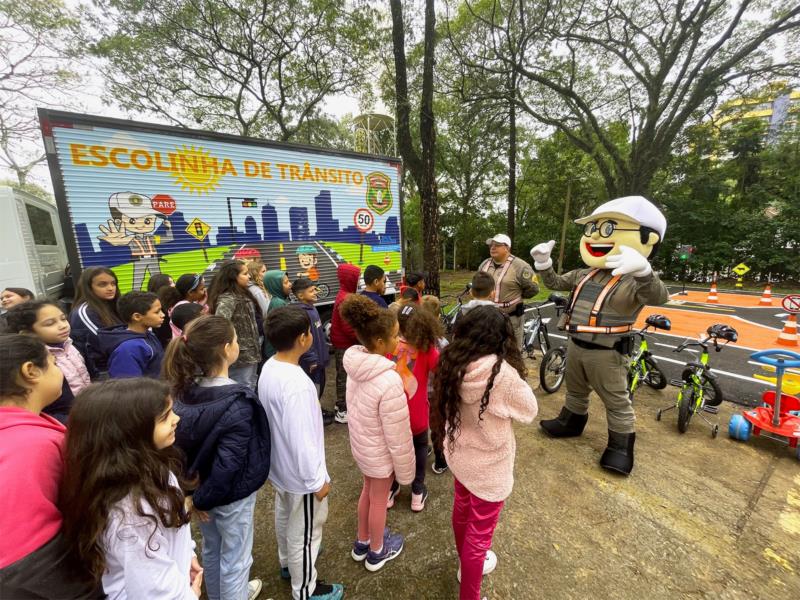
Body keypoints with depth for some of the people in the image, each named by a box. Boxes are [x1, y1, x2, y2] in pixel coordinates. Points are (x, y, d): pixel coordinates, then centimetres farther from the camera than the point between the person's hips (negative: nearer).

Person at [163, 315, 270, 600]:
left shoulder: (185, 391, -11)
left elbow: (181, 443, -2)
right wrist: (201, 499, -10)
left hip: (199, 486, 7)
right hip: (230, 494, -7)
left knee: (212, 549, 30)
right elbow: (227, 465, -28)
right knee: (235, 559, 18)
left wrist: (197, 494, 6)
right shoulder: (238, 404, -31)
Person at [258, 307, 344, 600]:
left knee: (285, 518, 31)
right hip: (299, 475, -8)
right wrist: (317, 480, -15)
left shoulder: (268, 368, -8)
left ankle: (288, 562, 57)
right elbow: (302, 440, -30)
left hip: (279, 467, 9)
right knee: (305, 532, 17)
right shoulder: (296, 384, -36)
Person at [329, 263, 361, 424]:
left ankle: (342, 404, 35)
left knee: (344, 375, 20)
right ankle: (343, 412, 14)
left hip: (344, 343, 10)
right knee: (345, 376, 1)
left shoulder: (344, 295, 9)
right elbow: (349, 328, -25)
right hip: (345, 344, -10)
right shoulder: (345, 300, -24)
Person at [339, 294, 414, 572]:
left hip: (360, 444, 6)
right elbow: (397, 435, -25)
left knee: (368, 491, 30)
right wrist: (405, 471, -10)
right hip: (380, 452, -6)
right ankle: (376, 552, 50)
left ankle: (362, 542, 55)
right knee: (379, 500, 21)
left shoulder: (356, 366, -14)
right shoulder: (389, 382, -37)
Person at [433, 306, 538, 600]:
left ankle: (467, 562, 59)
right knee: (479, 532, 18)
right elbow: (529, 412, -15)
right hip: (488, 465, -6)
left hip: (459, 454, 6)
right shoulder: (502, 373, -32)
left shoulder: (451, 363, -15)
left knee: (462, 510, 31)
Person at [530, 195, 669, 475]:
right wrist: (544, 264, -5)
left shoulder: (633, 280, -16)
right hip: (575, 345, 7)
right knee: (575, 390, 24)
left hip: (606, 352, -7)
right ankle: (570, 423, 44)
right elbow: (555, 283, 14)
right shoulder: (585, 274, 5)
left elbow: (657, 297, -37)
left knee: (616, 401, 11)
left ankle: (621, 447, 28)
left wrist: (643, 270, -58)